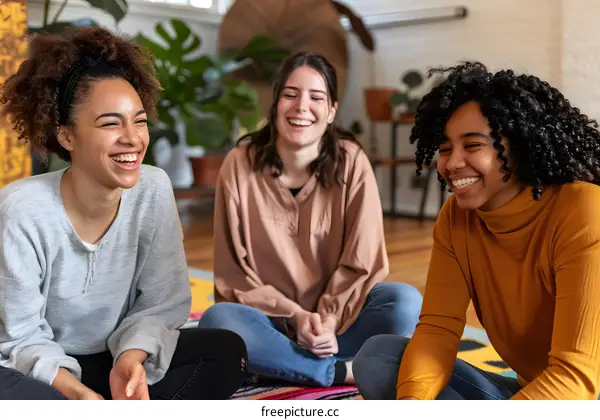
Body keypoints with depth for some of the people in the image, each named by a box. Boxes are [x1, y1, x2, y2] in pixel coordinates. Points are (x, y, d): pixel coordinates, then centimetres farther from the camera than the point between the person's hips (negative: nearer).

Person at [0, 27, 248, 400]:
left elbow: (164, 304, -8)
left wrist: (130, 358, -26)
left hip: (114, 359, 4)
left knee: (226, 352, -17)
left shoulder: (154, 190, -14)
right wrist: (79, 394, -32)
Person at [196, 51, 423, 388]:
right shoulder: (240, 164, -8)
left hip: (339, 316, 0)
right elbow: (233, 271, -7)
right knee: (217, 321, -32)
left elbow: (362, 262, -7)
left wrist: (329, 320, -21)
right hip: (273, 320, 0)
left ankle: (284, 366, -19)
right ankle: (348, 371, -21)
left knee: (405, 301, -27)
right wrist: (295, 316, -17)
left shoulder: (352, 162, -8)